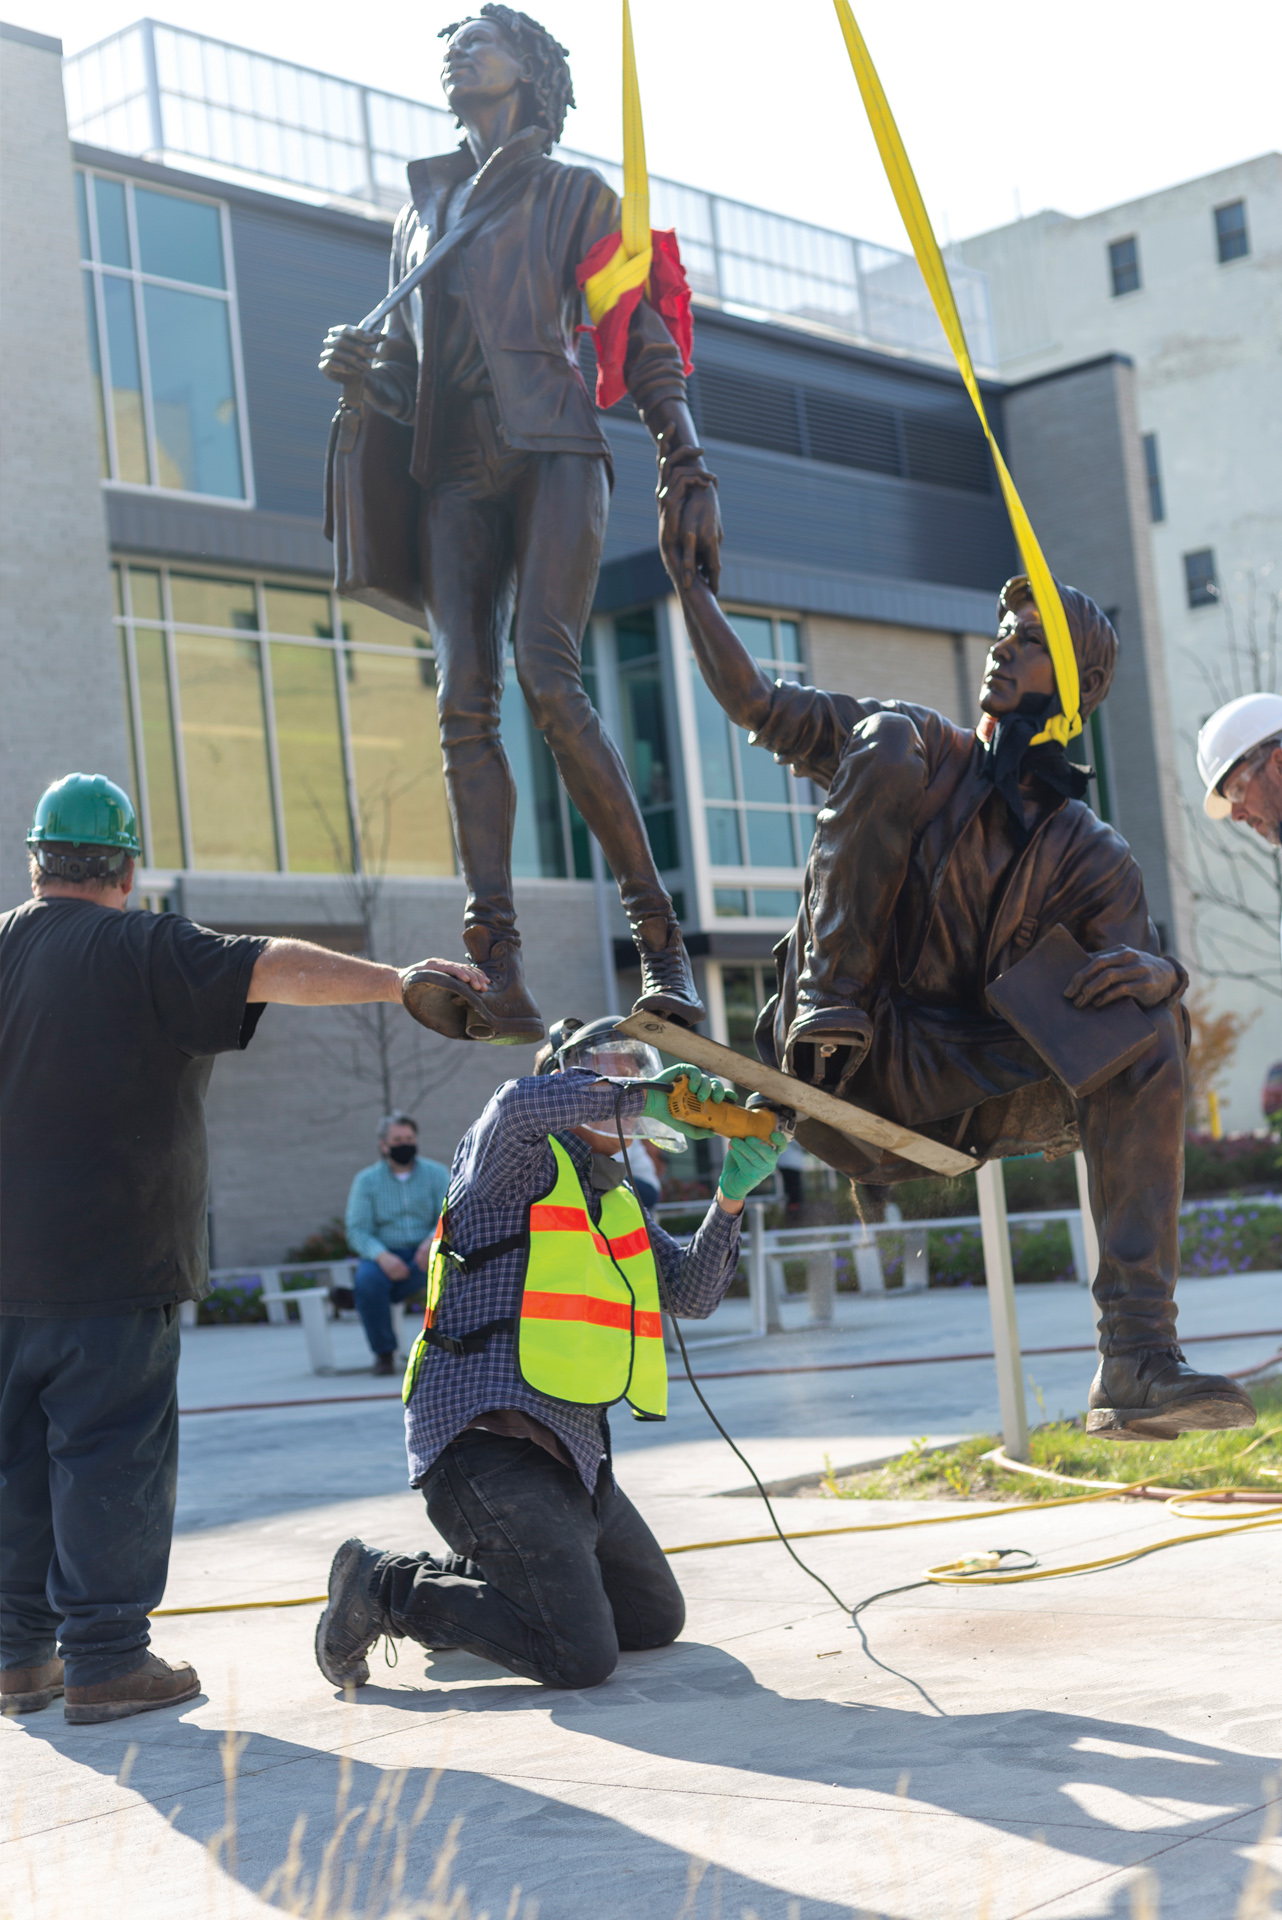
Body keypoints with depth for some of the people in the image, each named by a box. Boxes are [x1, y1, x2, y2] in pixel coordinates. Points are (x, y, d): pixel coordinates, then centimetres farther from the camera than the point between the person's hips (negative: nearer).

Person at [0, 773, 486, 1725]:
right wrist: (398, 980, -14)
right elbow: (277, 970, -17)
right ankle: (104, 1659, -1)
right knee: (112, 1453, -2)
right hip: (112, 1266, -6)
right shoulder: (143, 952, -9)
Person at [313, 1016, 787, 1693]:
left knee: (656, 1619, 16)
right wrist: (640, 1094, -15)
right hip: (487, 1437, -10)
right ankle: (386, 1585, -2)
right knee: (581, 1657, -19)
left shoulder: (619, 1206, 25)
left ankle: (451, 1581, 22)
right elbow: (522, 1104, -25)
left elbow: (692, 1293, 14)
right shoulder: (521, 1159, 0)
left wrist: (731, 1196, 1)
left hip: (573, 1452, 10)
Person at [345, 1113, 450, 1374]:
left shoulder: (436, 1173, 6)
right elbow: (357, 1230, -4)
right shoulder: (367, 1180, 5)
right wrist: (381, 1256, -25)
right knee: (367, 1280, -34)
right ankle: (384, 1353, -15)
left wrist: (433, 1240, -30)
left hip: (423, 1253, 0)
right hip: (384, 1254, 0)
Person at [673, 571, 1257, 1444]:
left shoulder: (1094, 857, 11)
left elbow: (1151, 971, -2)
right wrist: (689, 577, 6)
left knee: (1152, 1026, -24)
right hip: (841, 1057, -1)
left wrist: (1147, 973, -25)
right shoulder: (924, 747, 13)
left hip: (939, 1090, 2)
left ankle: (1138, 1364, -29)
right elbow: (755, 700, 11)